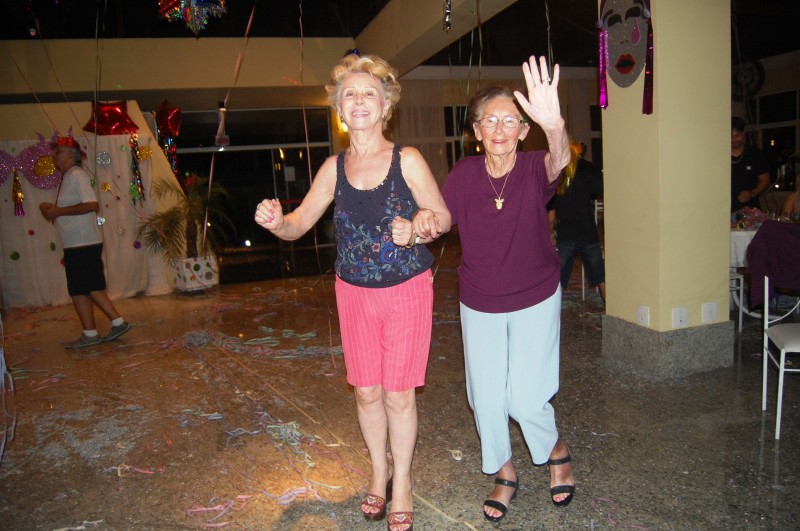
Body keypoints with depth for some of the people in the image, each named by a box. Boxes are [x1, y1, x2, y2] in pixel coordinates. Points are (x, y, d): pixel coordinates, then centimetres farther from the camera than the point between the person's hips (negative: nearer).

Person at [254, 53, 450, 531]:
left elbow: (443, 217, -5)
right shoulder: (335, 167, 0)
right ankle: (379, 473, 37)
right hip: (354, 293, 3)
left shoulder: (407, 160, -10)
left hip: (407, 290, -3)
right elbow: (299, 224, 3)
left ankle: (402, 482, 28)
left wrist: (415, 230, -26)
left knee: (398, 394, 4)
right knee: (367, 391, 13)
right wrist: (274, 221, -19)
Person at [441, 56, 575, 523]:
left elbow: (559, 160, -40)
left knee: (526, 400, -4)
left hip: (535, 300, -2)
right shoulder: (463, 175, -10)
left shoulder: (534, 169, -17)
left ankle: (556, 450, 32)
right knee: (486, 399, 9)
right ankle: (505, 474, 36)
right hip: (479, 304, 3)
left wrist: (555, 125, -62)